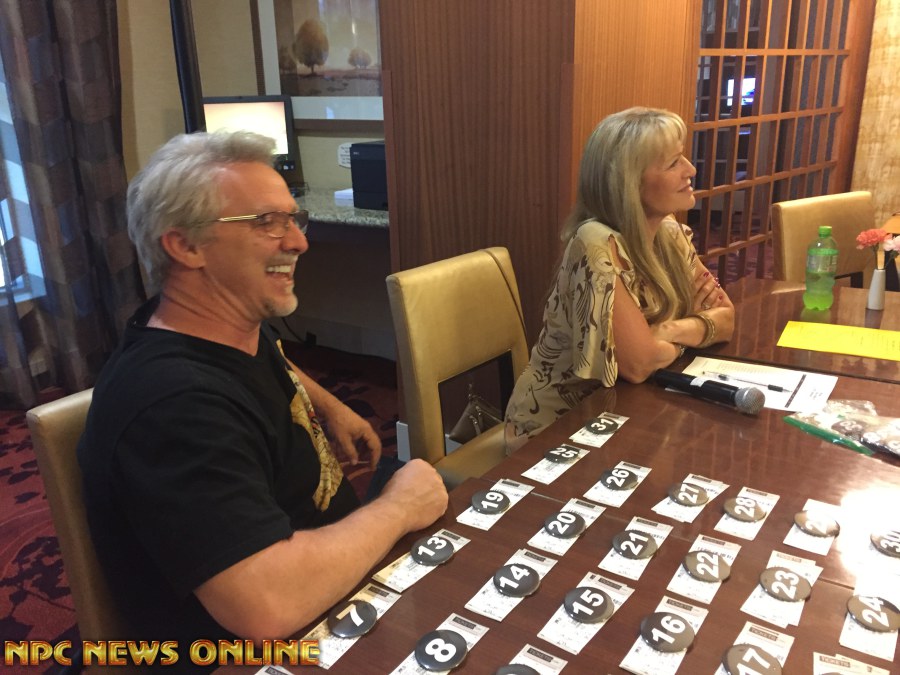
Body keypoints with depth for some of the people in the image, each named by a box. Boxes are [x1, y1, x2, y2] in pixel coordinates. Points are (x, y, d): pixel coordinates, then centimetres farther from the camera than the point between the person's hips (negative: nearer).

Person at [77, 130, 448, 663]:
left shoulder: (237, 328, -3)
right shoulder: (174, 405, -33)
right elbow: (269, 606, -41)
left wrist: (328, 406, 6)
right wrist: (398, 508, -26)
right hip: (261, 654, -8)